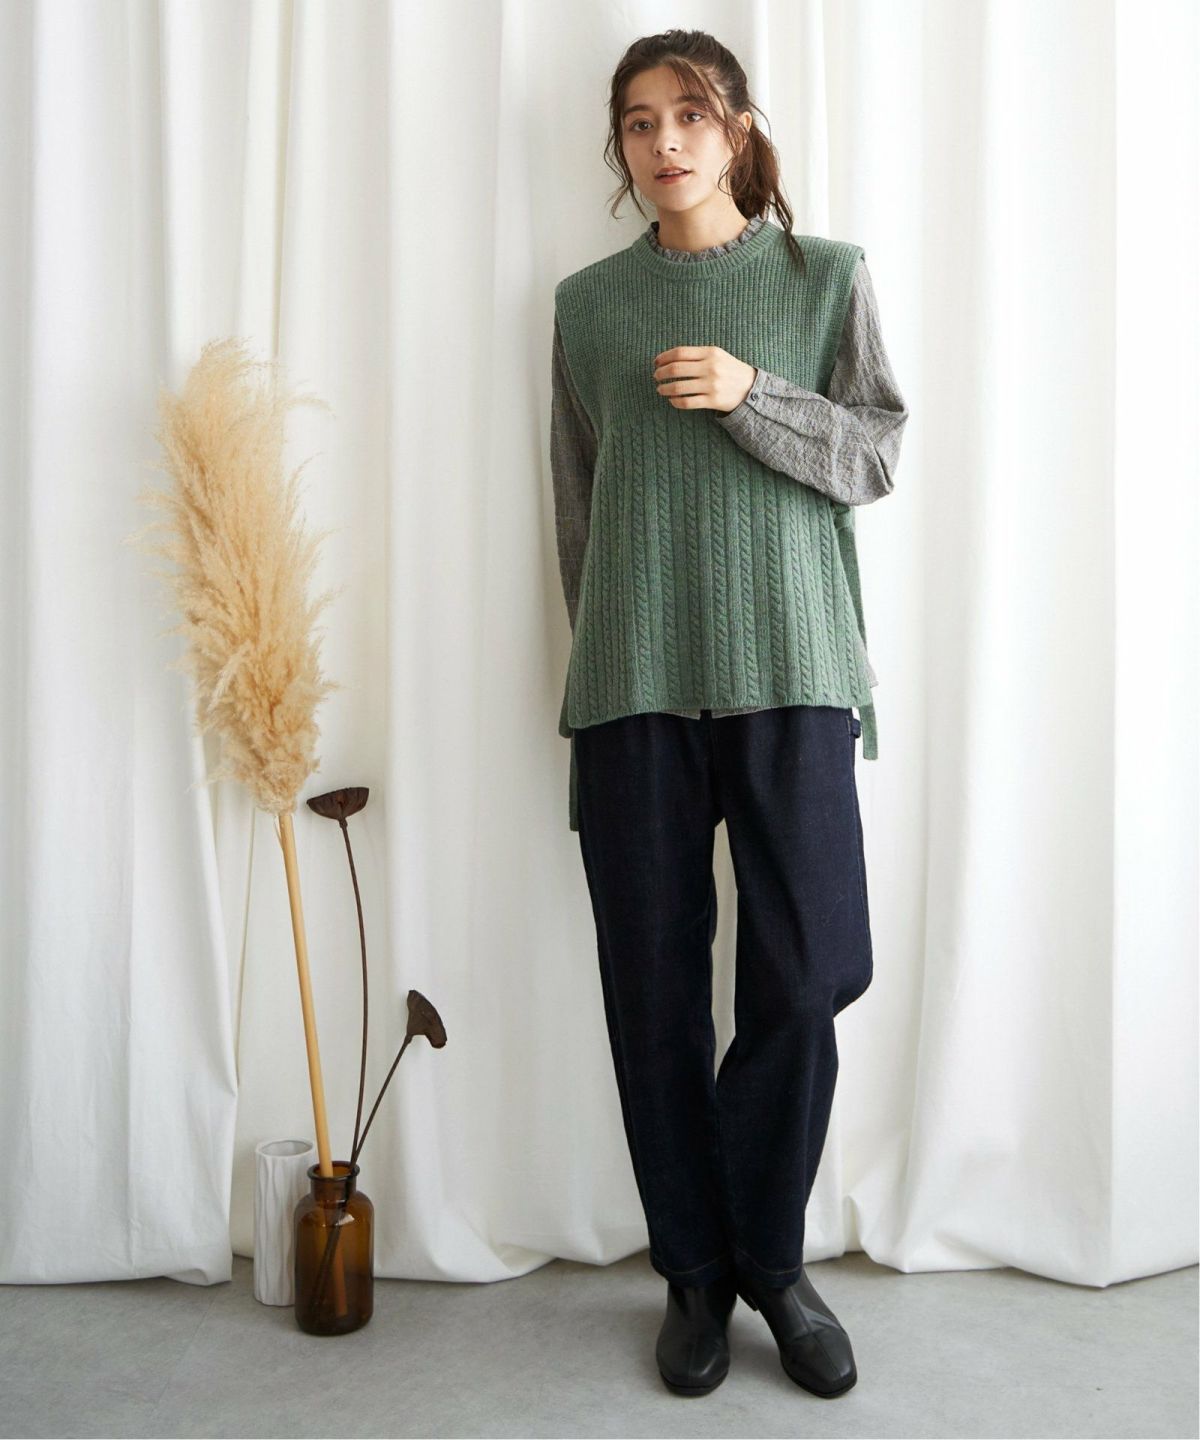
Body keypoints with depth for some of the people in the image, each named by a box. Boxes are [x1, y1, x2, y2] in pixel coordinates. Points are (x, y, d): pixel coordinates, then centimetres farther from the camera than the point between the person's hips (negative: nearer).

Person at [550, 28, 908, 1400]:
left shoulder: (826, 275, 10)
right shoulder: (589, 301, 13)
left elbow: (874, 458, 4)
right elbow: (577, 504, 14)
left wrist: (750, 395, -10)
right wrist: (602, 651, 10)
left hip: (789, 670, -1)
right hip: (634, 682, 1)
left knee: (803, 980, -3)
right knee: (655, 988, 3)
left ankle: (771, 1257, 20)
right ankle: (694, 1271, 21)